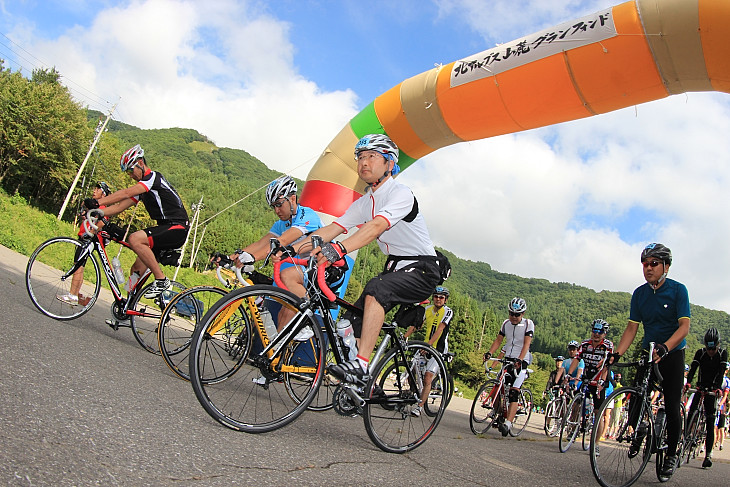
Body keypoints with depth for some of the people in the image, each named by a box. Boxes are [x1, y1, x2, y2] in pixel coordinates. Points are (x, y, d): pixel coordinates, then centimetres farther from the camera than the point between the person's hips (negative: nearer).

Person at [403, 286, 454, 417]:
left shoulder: (448, 311, -9)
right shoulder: (427, 309, 6)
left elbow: (440, 329, -23)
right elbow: (415, 325, 2)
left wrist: (429, 343, -35)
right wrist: (403, 338, -12)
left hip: (439, 349, -5)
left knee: (427, 378, -16)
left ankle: (419, 406, -8)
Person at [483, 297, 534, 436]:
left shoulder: (528, 324, -6)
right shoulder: (506, 323, 7)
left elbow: (526, 344, -17)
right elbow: (498, 340, 8)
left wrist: (520, 359, -31)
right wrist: (489, 353, -9)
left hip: (521, 361, -5)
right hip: (507, 358, 5)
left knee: (513, 393, -17)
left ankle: (507, 424, -25)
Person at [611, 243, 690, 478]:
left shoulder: (678, 290, -12)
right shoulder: (639, 293, -1)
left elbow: (684, 326, -19)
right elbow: (632, 327, -1)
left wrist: (665, 347, -36)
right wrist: (617, 353, -14)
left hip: (673, 354, -3)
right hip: (648, 352, 3)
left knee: (672, 407, -1)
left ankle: (671, 454, 19)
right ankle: (639, 432, 27)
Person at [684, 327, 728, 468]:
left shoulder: (723, 353, -6)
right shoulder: (700, 353, -4)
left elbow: (721, 372, -17)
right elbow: (693, 369, -14)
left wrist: (718, 388, -33)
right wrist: (688, 383, -33)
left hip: (713, 390, -1)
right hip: (700, 387, 2)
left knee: (710, 422, -6)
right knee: (691, 413, -15)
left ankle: (708, 454, -6)